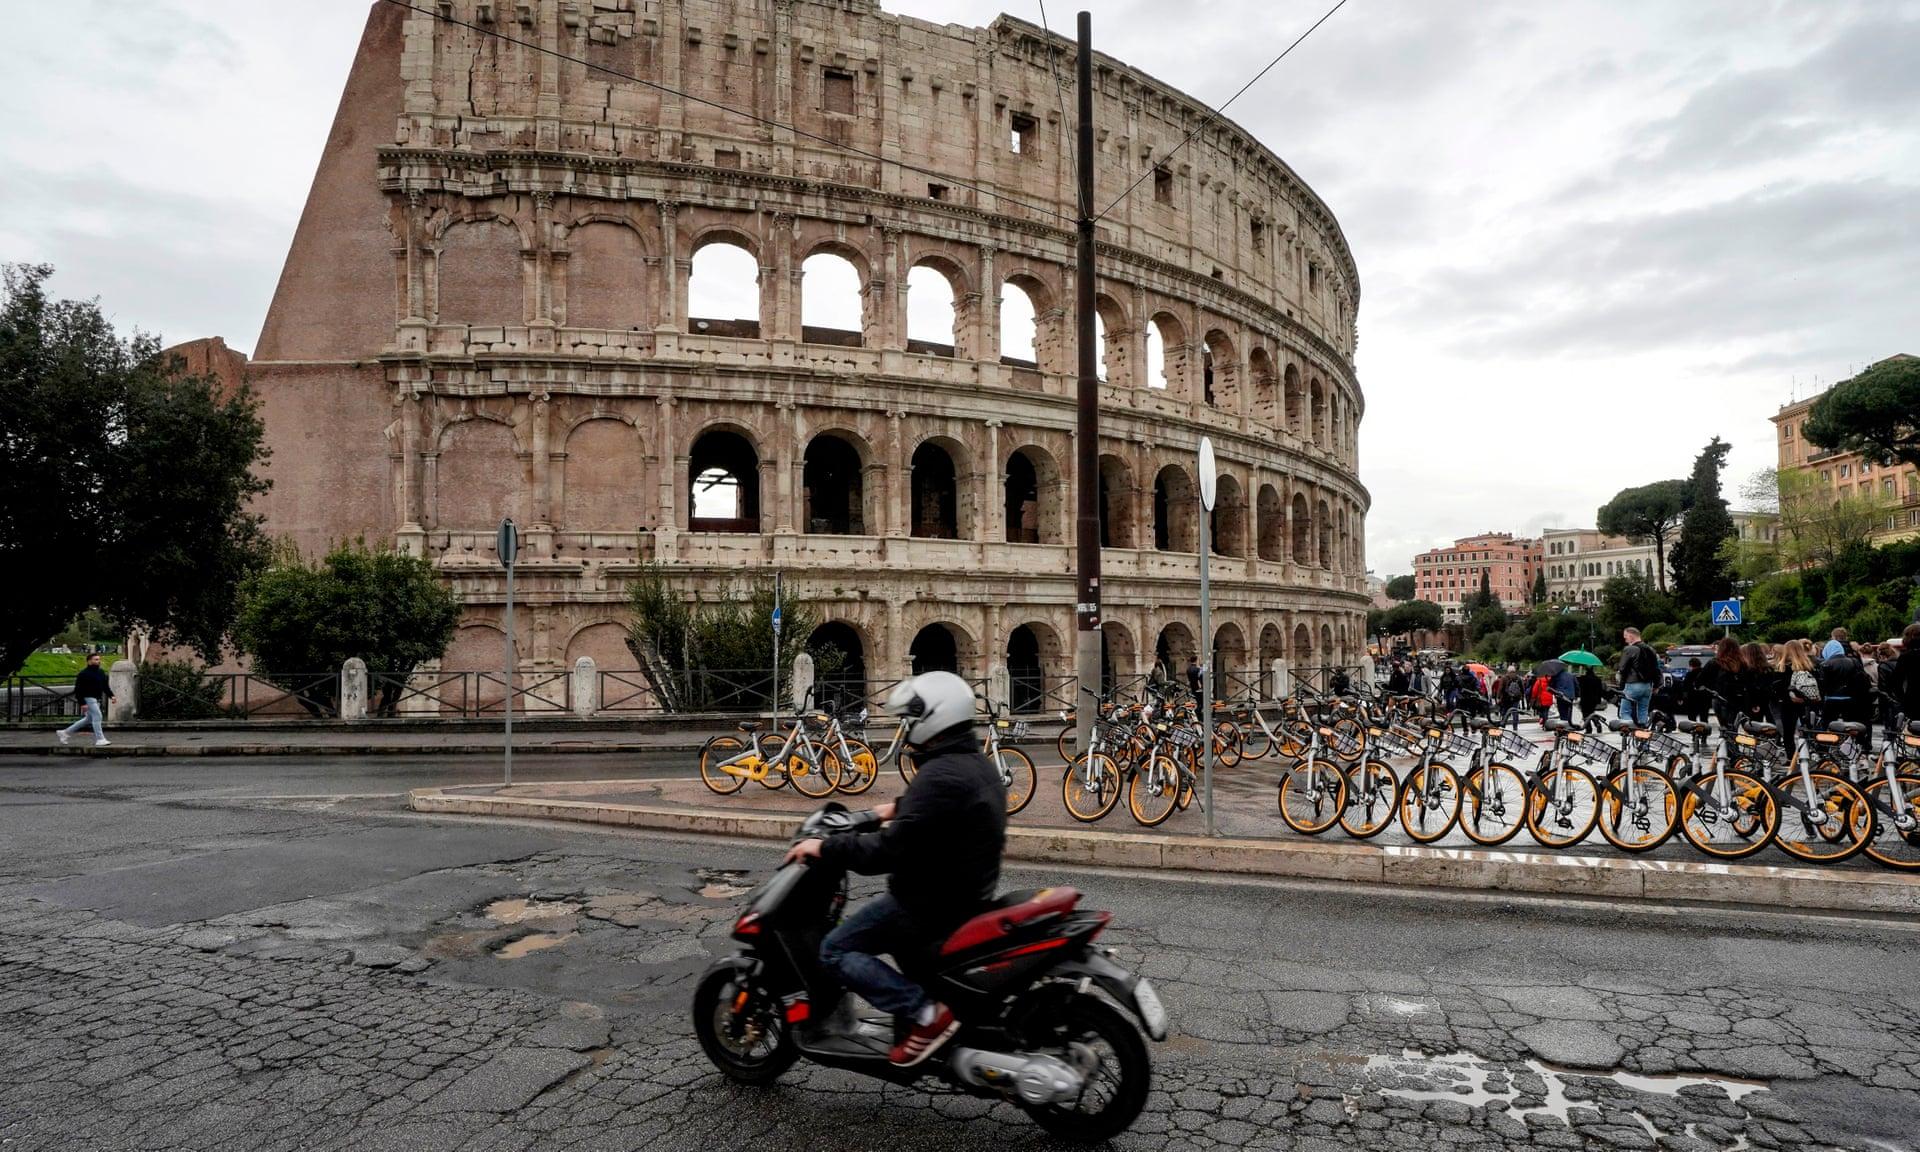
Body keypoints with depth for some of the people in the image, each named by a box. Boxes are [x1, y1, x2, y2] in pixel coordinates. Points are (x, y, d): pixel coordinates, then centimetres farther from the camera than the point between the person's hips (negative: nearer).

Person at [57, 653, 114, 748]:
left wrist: (111, 695, 2)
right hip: (88, 698, -9)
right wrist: (82, 704, -20)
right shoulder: (84, 674, -12)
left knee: (88, 719, 17)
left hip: (97, 700, 9)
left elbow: (105, 686, 17)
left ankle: (66, 732, 32)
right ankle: (100, 740, -14)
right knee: (97, 716, -15)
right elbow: (78, 690, -14)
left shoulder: (101, 672, 11)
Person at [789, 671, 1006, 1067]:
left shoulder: (940, 776, -24)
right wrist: (897, 808, 30)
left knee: (836, 949, -4)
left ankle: (925, 1013, -12)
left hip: (934, 902, -10)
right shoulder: (978, 766, 8)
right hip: (970, 893, 10)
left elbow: (890, 851, -27)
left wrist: (825, 848, -19)